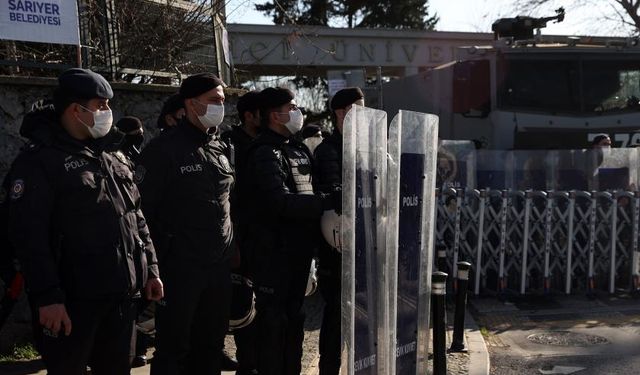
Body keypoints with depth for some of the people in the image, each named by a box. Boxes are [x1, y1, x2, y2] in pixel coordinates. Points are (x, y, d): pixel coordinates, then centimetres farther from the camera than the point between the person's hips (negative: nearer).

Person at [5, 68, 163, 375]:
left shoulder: (114, 156, 13)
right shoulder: (38, 162, -10)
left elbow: (136, 217, 18)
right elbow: (29, 236, -16)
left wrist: (150, 268, 13)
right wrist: (47, 297, -20)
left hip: (123, 294, 7)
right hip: (73, 301, -6)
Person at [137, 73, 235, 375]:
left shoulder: (221, 149, 10)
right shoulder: (164, 148, -10)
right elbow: (142, 209, -12)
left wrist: (231, 250, 14)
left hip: (220, 266, 6)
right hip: (179, 268, -6)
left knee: (211, 345, 17)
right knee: (173, 349, 6)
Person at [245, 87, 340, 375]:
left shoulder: (299, 149, 15)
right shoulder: (265, 153, -14)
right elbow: (282, 202, -26)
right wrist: (329, 202, -28)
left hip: (299, 248, 9)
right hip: (274, 251, -9)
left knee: (294, 318, 17)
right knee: (273, 321, 0)